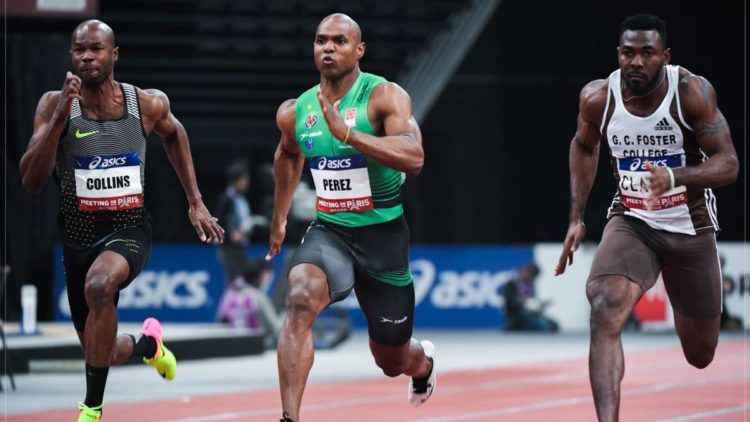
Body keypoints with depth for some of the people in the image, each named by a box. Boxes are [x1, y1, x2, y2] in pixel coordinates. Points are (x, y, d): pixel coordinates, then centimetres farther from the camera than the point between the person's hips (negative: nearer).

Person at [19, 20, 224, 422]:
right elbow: (31, 181, -18)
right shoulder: (55, 105, -10)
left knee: (99, 285, -37)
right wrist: (60, 118, -29)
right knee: (102, 353, 12)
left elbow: (173, 133, 19)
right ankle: (146, 342, 51)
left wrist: (196, 203, 17)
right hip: (78, 235, 2)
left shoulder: (148, 104, -6)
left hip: (129, 229, -2)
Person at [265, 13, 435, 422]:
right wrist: (279, 219, 29)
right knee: (301, 299, -32)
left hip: (382, 235, -2)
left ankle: (423, 361, 53)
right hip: (329, 231, 2)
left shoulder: (385, 96, -15)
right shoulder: (295, 112, 0)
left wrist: (346, 133, -39)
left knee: (391, 361, 13)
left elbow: (413, 158, -31)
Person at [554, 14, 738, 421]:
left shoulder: (693, 92, -20)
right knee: (605, 315, -29)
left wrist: (674, 177, -38)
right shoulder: (598, 98, -12)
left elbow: (728, 165, -20)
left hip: (691, 228, 0)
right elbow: (584, 147, 10)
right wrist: (576, 219, 5)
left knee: (700, 354, 15)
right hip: (631, 222, 1)